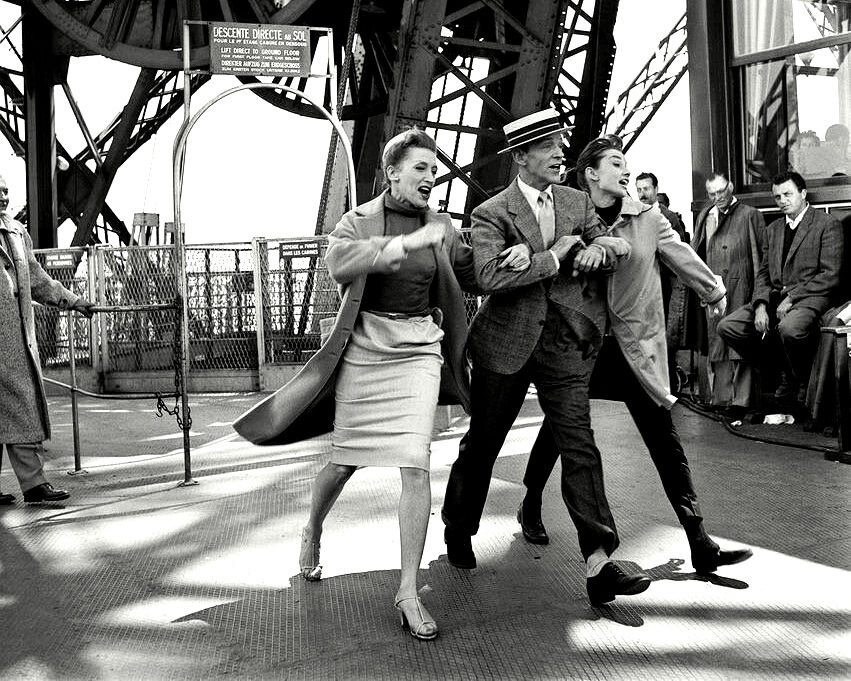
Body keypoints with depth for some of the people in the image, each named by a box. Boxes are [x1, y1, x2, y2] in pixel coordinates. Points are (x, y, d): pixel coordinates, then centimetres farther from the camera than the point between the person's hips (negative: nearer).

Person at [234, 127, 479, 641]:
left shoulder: (442, 227, 6)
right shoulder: (359, 220, -2)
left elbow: (472, 277, 16)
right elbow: (340, 263, -23)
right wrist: (406, 243, -32)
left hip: (418, 351, 1)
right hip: (365, 348, -1)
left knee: (416, 466, -10)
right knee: (346, 460, 9)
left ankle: (409, 591, -3)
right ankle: (312, 532, 41)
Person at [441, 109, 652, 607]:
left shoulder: (577, 202, 9)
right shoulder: (491, 215, -7)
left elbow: (615, 245, 6)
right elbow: (492, 278, -21)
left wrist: (594, 248, -16)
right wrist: (554, 256, -18)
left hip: (566, 342, 3)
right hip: (507, 343, -2)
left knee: (579, 444, -6)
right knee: (483, 443, 12)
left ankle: (599, 564, -6)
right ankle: (459, 532, 35)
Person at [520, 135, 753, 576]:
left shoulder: (648, 218, 2)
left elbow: (683, 257, 13)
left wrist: (714, 293, 26)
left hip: (636, 347, 1)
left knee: (665, 444, -1)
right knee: (559, 426, 12)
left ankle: (700, 546, 3)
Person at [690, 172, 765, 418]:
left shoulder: (750, 215, 5)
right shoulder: (704, 216, 18)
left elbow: (763, 254, 2)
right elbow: (696, 254, 18)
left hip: (739, 288, -4)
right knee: (714, 344, 7)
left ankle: (740, 401, -1)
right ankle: (719, 397, 14)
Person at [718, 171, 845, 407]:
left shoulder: (828, 224, -1)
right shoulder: (772, 230, 19)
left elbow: (831, 275, -9)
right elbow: (763, 273, 15)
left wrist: (792, 298, -16)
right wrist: (760, 305, -5)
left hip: (810, 297, -7)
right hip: (774, 297, 7)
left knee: (790, 328, -38)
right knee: (727, 327, -11)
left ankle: (802, 382, -7)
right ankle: (780, 373, 5)